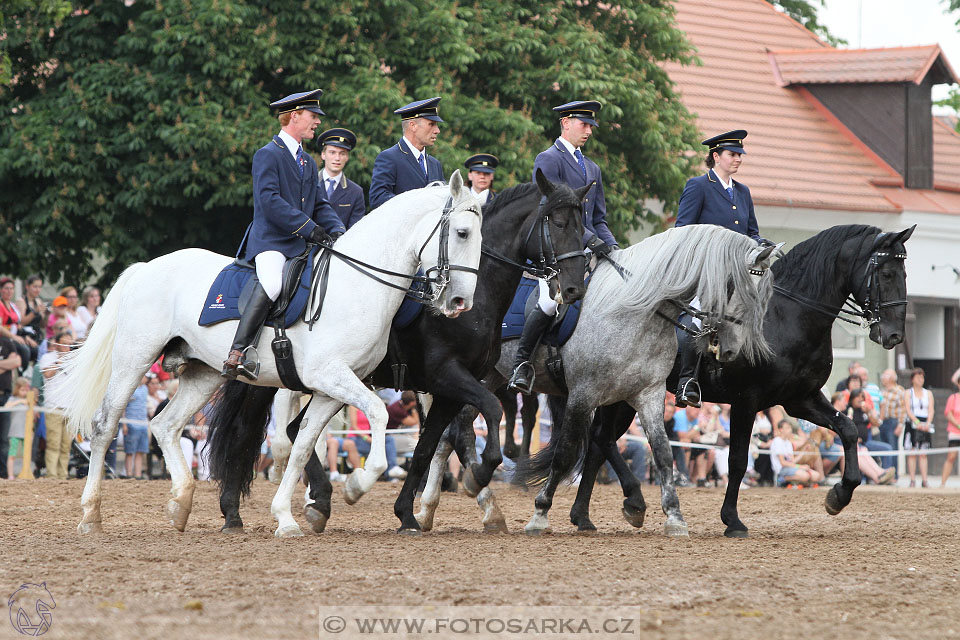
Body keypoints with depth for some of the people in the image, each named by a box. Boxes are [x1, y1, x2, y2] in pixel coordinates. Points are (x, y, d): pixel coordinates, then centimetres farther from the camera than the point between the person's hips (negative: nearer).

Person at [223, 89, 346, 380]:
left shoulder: (308, 162, 23)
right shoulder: (267, 155, -3)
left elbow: (320, 204, 20)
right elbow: (270, 201, -16)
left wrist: (336, 230, -1)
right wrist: (309, 227, -20)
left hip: (303, 245, 9)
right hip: (271, 240, -9)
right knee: (272, 283, -34)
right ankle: (237, 354, -37)